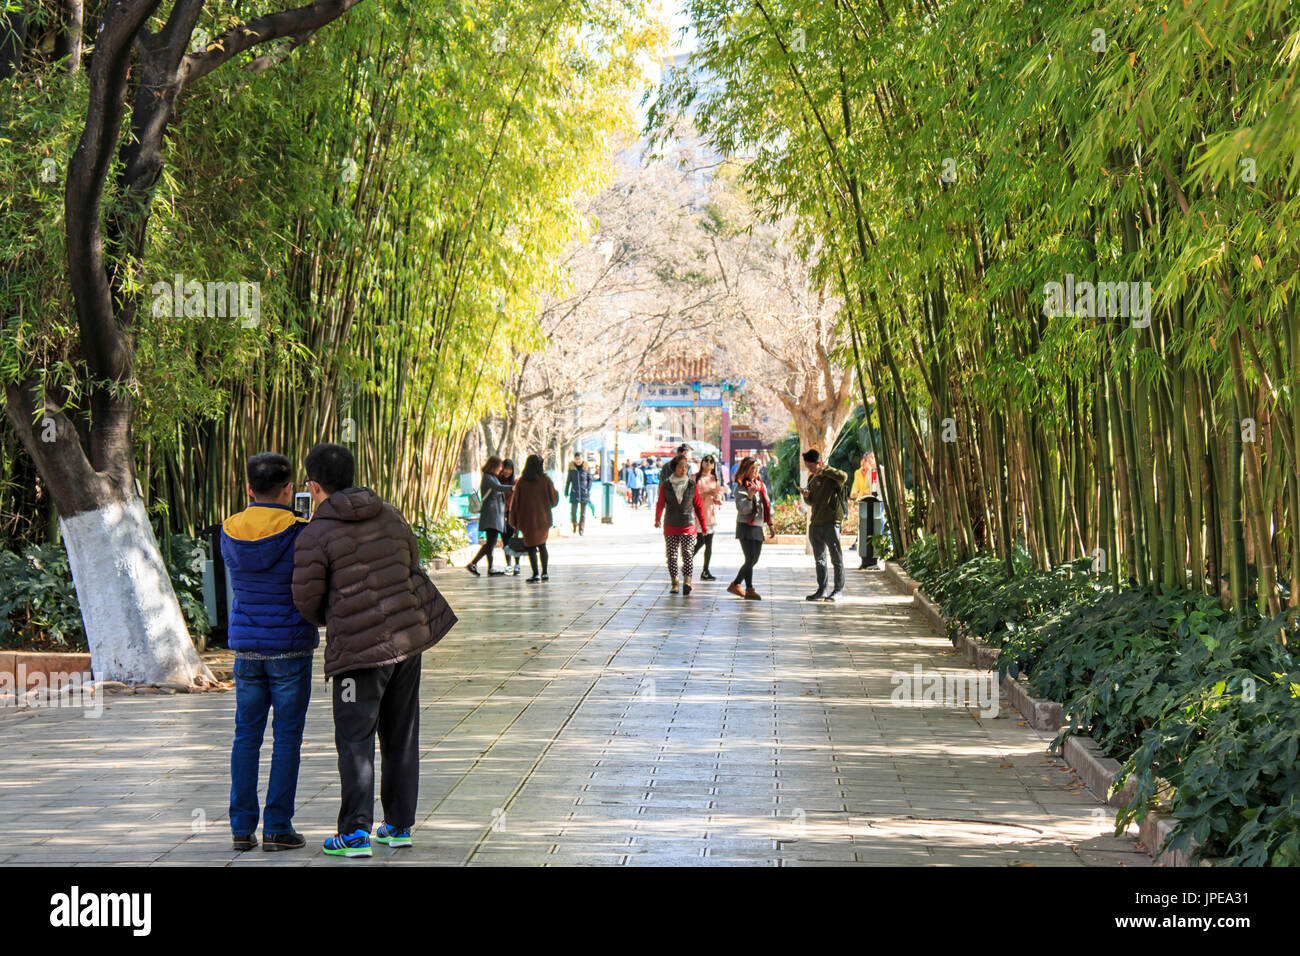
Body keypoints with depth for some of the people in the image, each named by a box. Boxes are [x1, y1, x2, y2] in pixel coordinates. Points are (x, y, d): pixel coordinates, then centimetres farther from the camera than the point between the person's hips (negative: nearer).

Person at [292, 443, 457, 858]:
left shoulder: (315, 535, -12)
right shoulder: (390, 516, 6)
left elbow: (307, 599, -8)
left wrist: (327, 619, 15)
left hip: (359, 648, -5)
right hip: (409, 636, 6)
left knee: (355, 741, 1)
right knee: (401, 736, 13)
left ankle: (355, 833, -2)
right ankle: (399, 825, 20)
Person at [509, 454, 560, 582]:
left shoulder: (521, 482, -7)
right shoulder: (545, 480, -7)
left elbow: (515, 502, -4)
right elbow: (553, 499, -2)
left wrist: (514, 521, 3)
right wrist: (556, 492, 21)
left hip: (527, 519, -2)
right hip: (543, 518, 2)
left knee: (531, 547, 4)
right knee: (542, 545, 18)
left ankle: (535, 574, -2)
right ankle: (545, 573, 16)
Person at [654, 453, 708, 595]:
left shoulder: (692, 485, 5)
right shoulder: (665, 485, 2)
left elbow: (698, 506, 10)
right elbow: (660, 503, -5)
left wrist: (703, 525, 11)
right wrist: (657, 519, -24)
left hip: (688, 525, 0)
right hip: (671, 526, 0)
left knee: (688, 554, -13)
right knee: (671, 556, 3)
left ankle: (687, 581, -18)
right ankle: (674, 583, 15)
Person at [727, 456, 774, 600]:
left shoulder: (760, 485, 13)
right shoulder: (740, 488, -8)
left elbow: (767, 506, 20)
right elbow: (742, 509, -16)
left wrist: (770, 526, 19)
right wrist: (750, 496, -31)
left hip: (758, 527, 7)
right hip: (745, 527, -7)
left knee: (753, 560, 9)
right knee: (750, 559, -11)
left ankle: (735, 585, 19)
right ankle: (749, 590, -6)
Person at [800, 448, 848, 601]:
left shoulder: (831, 475, -6)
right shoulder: (812, 478, 15)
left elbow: (843, 477, -31)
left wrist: (824, 469, -20)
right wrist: (806, 496, 0)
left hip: (831, 522, -7)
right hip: (815, 524, 8)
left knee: (836, 558, -1)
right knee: (819, 559, 12)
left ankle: (838, 590, 5)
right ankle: (822, 590, 18)